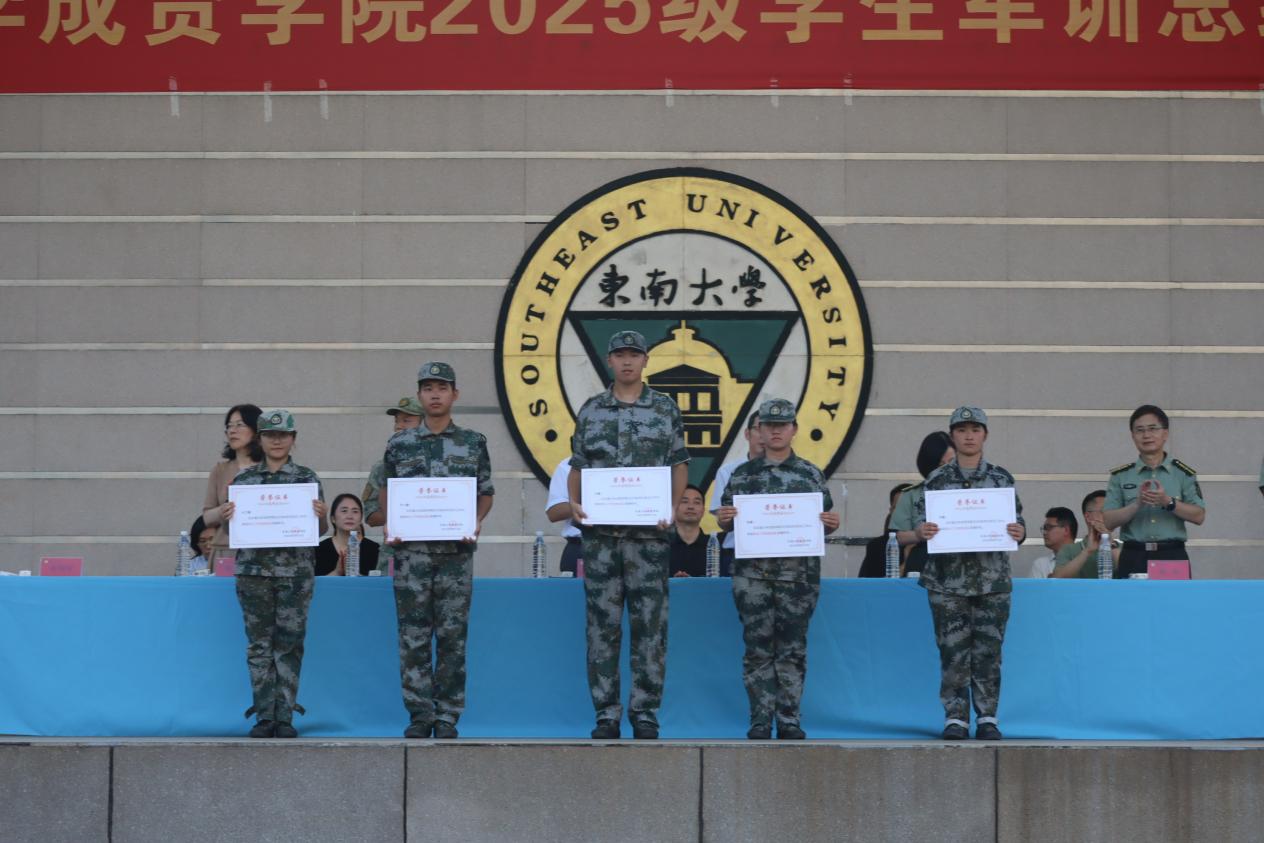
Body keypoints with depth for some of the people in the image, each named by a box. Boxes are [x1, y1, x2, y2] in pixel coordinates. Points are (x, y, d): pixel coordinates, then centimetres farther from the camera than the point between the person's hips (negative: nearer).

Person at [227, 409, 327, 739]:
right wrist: (229, 518, -8)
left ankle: (285, 717, 2)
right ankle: (264, 716, 6)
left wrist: (321, 516, -15)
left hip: (295, 572, -2)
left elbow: (321, 530, 6)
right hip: (253, 571, 2)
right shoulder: (243, 479, 10)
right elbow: (232, 529, 14)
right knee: (259, 645, 2)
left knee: (289, 645, -2)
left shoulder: (307, 478, 5)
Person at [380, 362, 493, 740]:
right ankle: (420, 715, 5)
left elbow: (486, 493, 11)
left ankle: (448, 717, 6)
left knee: (452, 635, 1)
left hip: (456, 550, 0)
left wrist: (476, 521, -7)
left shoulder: (474, 443, 7)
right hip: (412, 550, 0)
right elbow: (385, 491, 15)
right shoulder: (400, 444, 8)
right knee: (414, 636, 0)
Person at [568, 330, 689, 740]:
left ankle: (645, 712, 6)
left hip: (649, 533, -1)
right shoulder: (590, 410, 10)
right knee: (603, 624, 2)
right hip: (600, 533, 1)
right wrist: (574, 502, -4)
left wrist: (672, 508, -7)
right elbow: (577, 466, 12)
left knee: (650, 624, 0)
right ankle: (606, 714, 7)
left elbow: (680, 465, 7)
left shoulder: (665, 409, 6)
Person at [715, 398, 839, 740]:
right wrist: (723, 518, -10)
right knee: (758, 647, 0)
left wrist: (831, 524, -11)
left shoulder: (811, 475, 8)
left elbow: (825, 523, 11)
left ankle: (789, 721, 6)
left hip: (798, 574, 0)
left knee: (792, 649, 1)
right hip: (752, 573, 0)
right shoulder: (742, 475, 9)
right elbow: (726, 521, 12)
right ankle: (760, 721, 4)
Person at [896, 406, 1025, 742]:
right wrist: (919, 532, -20)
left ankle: (987, 717, 10)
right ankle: (955, 718, 6)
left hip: (993, 579, 1)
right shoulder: (937, 480, 4)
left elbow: (1018, 524, 7)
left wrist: (1019, 532, -16)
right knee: (953, 650, -1)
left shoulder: (1001, 478, 7)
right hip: (948, 579, -1)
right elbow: (914, 532, 3)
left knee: (988, 651, 2)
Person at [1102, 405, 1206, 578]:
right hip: (1134, 558, 0)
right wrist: (1137, 504, -13)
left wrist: (1168, 502, -14)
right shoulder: (1121, 476, 9)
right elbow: (1108, 522, 2)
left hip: (1172, 557, 0)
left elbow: (1199, 515, 1)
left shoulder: (1183, 473, 8)